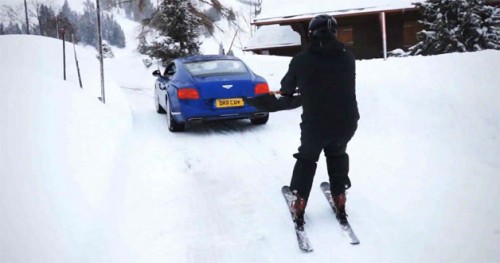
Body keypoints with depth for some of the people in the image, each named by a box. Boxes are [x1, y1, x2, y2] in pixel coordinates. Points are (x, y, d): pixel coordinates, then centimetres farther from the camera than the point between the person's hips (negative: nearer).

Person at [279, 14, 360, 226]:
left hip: (315, 124, -2)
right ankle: (340, 203, 32)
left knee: (306, 160, 22)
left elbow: (287, 86, 7)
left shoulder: (301, 60, -9)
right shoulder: (347, 58, -3)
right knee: (337, 156, 28)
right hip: (346, 122, 2)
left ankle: (299, 205, 22)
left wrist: (286, 92, 33)